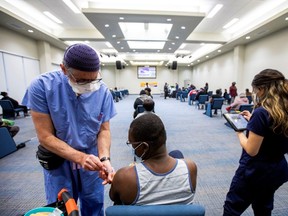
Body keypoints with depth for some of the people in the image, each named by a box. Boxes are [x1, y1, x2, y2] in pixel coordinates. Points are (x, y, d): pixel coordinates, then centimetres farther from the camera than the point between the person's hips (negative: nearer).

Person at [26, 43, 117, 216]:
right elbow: (45, 136, -18)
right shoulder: (41, 86, -20)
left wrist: (105, 159, -25)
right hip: (58, 160, -1)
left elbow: (104, 130, -9)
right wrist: (80, 157, -28)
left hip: (92, 158, 2)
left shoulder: (103, 91, -14)